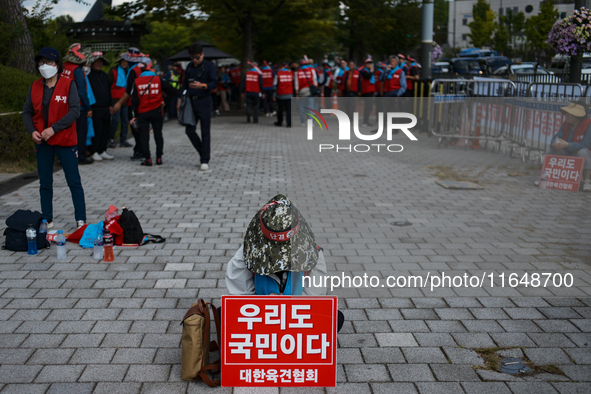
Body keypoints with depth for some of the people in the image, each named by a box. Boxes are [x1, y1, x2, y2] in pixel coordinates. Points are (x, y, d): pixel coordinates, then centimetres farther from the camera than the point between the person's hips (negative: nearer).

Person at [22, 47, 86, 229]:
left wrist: (54, 128, -19)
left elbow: (75, 111, -14)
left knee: (74, 181, 0)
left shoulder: (68, 84, -6)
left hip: (65, 141, -4)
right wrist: (32, 131, -7)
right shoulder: (35, 87, 7)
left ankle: (81, 220, 7)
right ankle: (47, 220, 21)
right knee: (45, 183, 10)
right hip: (42, 142, 5)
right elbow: (27, 112, 11)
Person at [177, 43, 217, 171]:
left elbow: (214, 83, -11)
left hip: (204, 101, -6)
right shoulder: (190, 67, 14)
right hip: (191, 102, 6)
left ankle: (205, 161, 1)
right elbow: (185, 83, 20)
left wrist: (202, 86, -28)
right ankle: (204, 152, 22)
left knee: (205, 132, -3)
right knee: (189, 130, 4)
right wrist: (181, 99, 13)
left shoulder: (209, 66, -3)